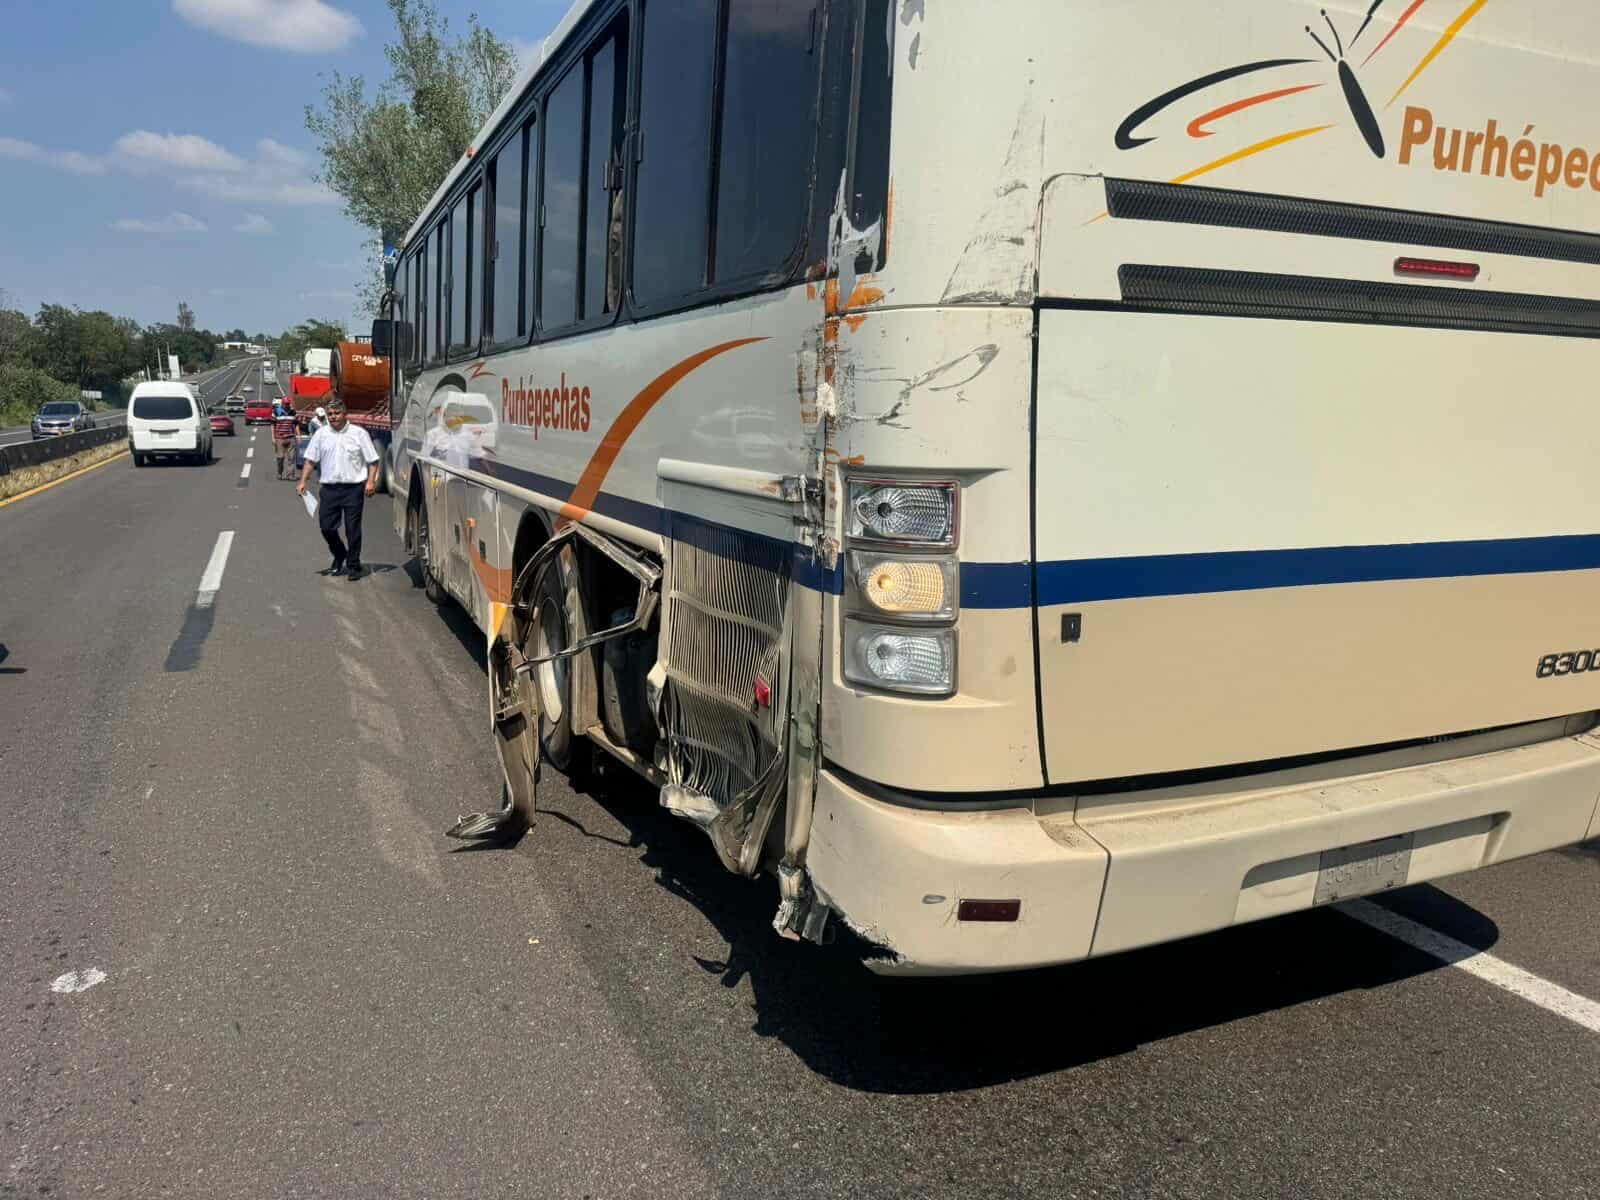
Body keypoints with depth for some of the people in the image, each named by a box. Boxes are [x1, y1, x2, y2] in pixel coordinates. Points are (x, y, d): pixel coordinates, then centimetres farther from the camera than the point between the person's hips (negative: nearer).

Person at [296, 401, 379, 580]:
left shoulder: (359, 433, 0)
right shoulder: (321, 434, 7)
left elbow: (372, 461, 0)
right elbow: (310, 460, 10)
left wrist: (371, 481, -12)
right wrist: (302, 481, 2)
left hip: (354, 488, -3)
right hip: (330, 488, 3)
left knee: (353, 529, 1)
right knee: (326, 526, 5)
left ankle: (353, 565, 11)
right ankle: (339, 555, 30)